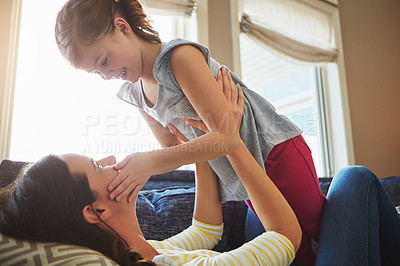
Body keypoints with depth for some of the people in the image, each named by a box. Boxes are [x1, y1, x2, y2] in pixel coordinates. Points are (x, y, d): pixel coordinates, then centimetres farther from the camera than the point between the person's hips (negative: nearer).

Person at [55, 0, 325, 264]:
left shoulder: (179, 56, -23)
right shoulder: (134, 93, 3)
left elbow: (227, 137, -29)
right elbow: (173, 147, 8)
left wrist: (151, 162, -34)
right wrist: (136, 169, -11)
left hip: (277, 152, -7)